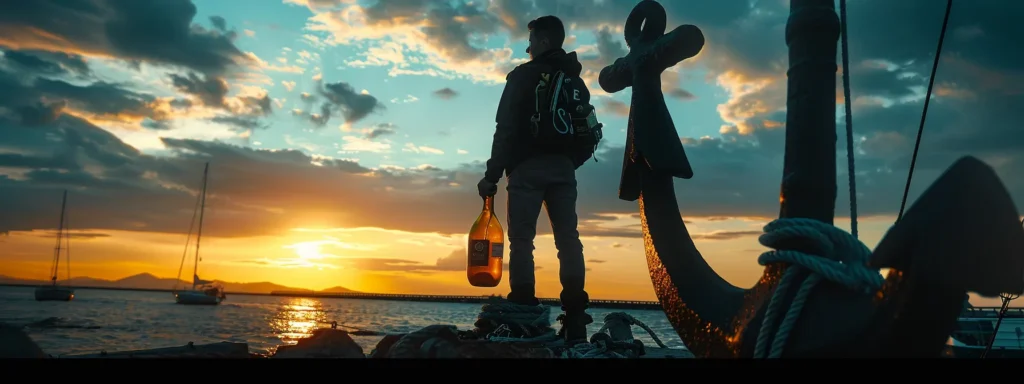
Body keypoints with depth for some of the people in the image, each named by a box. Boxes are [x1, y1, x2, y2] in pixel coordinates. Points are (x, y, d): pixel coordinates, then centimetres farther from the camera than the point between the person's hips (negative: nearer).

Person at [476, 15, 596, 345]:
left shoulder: (524, 75, 1)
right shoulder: (577, 83, 19)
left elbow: (506, 128, -7)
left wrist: (492, 173, -7)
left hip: (528, 168, -5)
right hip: (563, 170, 5)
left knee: (521, 240, -6)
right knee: (568, 240, 1)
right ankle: (575, 320, -4)